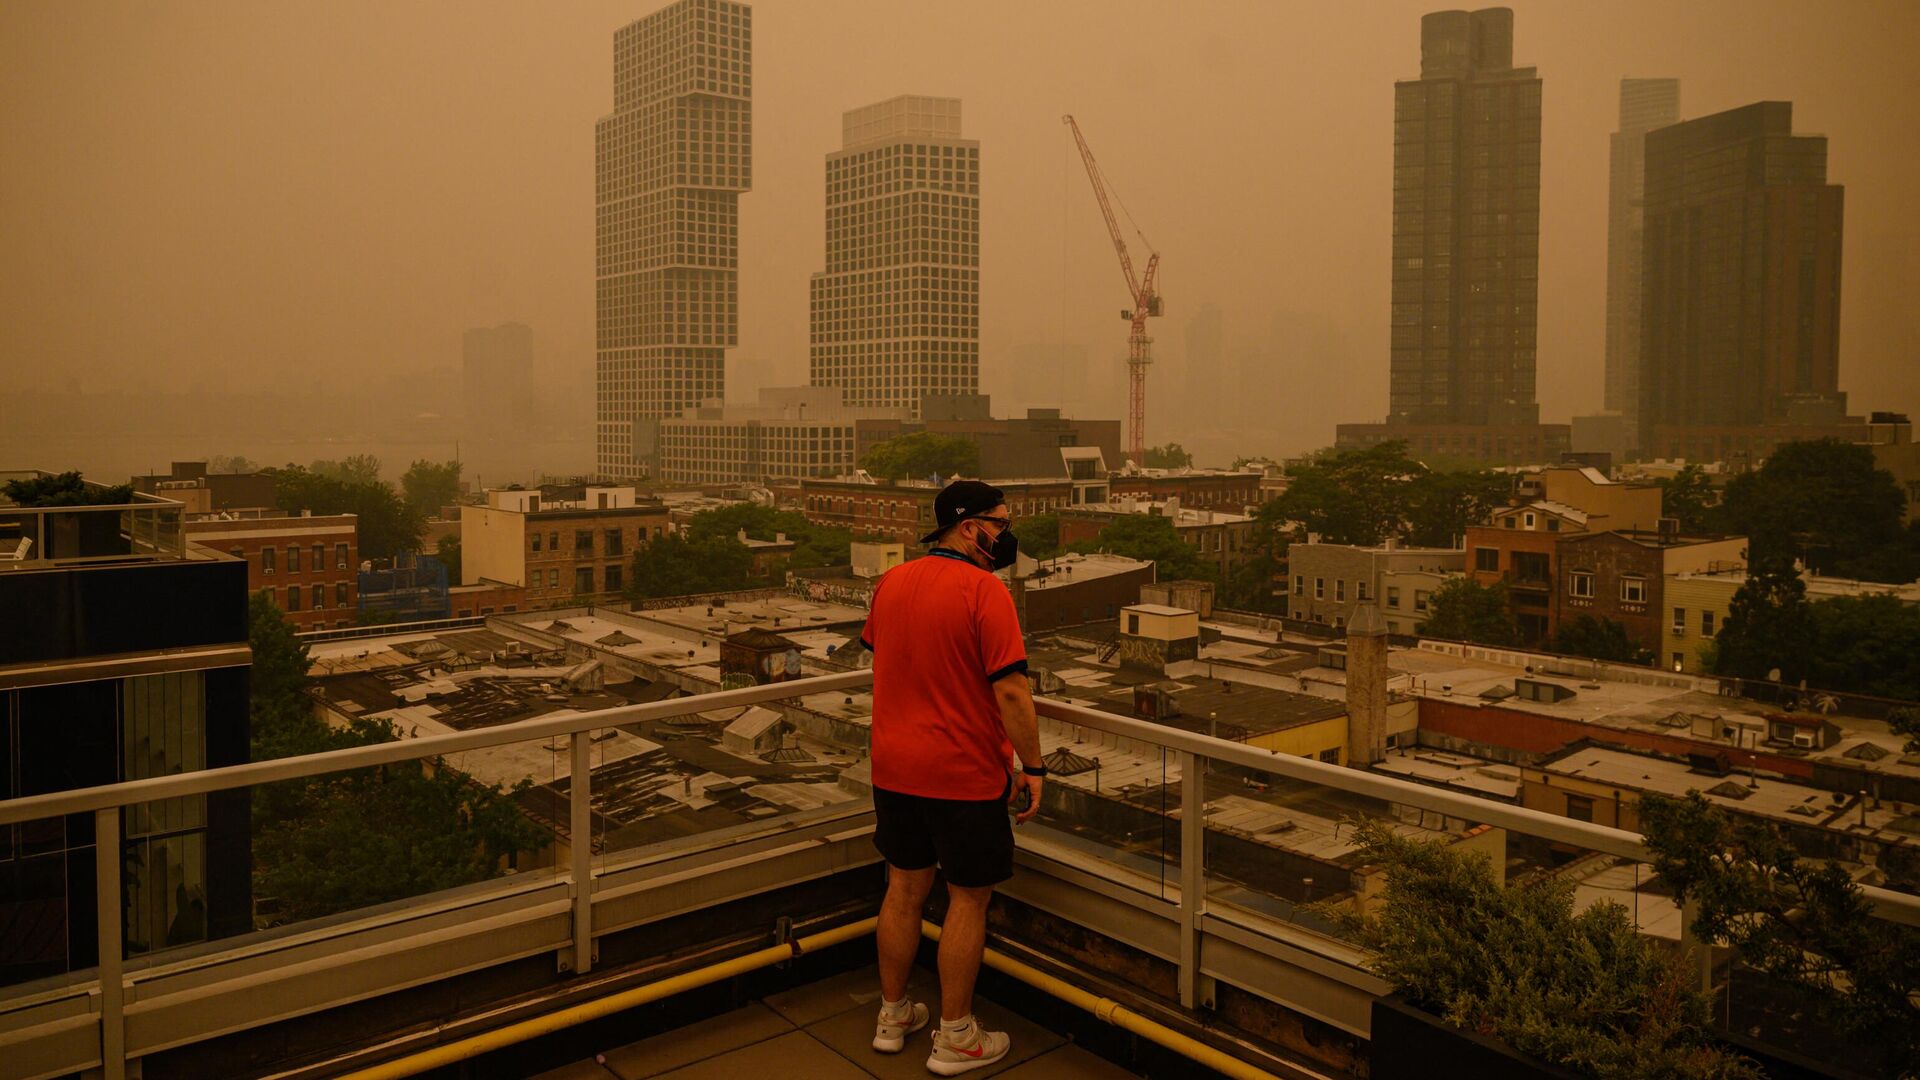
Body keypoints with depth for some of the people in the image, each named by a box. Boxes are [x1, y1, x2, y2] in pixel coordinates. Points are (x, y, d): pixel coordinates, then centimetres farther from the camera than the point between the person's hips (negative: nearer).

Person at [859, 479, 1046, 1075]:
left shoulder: (890, 582, 4)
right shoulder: (983, 590, -18)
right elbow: (1010, 691, -20)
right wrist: (1032, 766, -11)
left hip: (894, 769, 7)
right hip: (964, 773, -6)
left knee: (904, 889, 18)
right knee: (968, 898, 8)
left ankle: (892, 1016, 32)